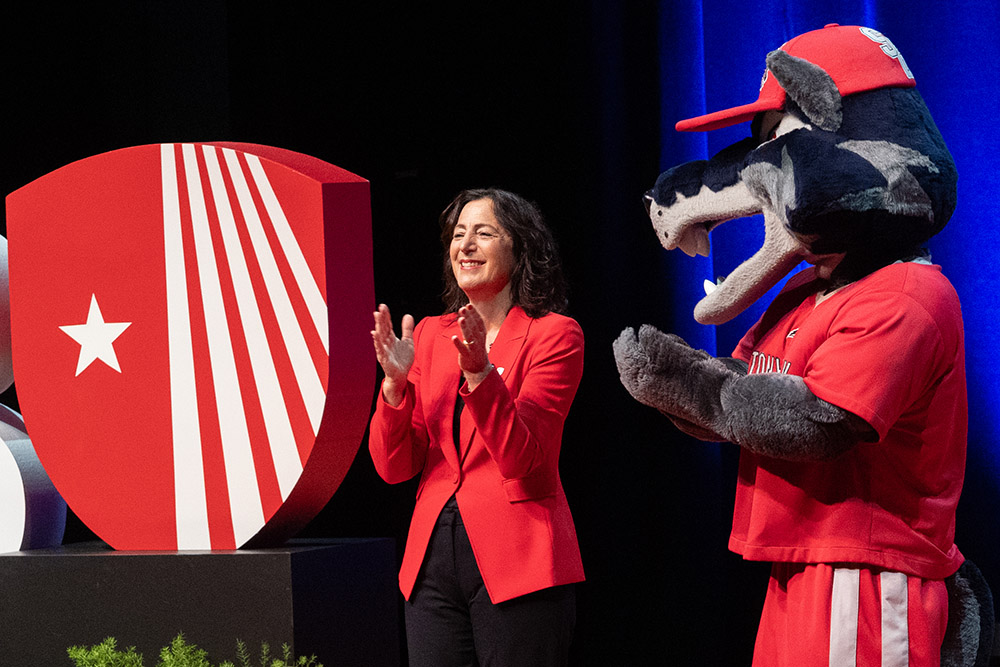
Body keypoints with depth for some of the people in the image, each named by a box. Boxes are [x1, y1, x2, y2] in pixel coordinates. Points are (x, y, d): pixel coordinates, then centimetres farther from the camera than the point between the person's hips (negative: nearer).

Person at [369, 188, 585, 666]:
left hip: (515, 561, -4)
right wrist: (395, 382, -10)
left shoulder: (554, 335, -2)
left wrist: (479, 372, -23)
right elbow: (394, 467, 5)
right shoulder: (430, 334, 12)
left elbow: (520, 458, -13)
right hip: (433, 556, 5)